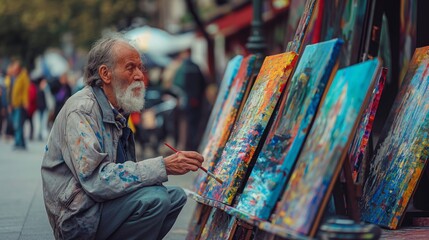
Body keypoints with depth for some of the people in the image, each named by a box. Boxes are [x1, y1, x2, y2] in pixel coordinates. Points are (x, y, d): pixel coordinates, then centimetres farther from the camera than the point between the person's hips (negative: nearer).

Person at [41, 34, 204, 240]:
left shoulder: (118, 112, 13)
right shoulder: (81, 111, -17)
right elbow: (95, 179, -28)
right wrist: (162, 167, -30)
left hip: (100, 203, 9)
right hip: (78, 217, -9)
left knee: (176, 197, 6)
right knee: (153, 199, -25)